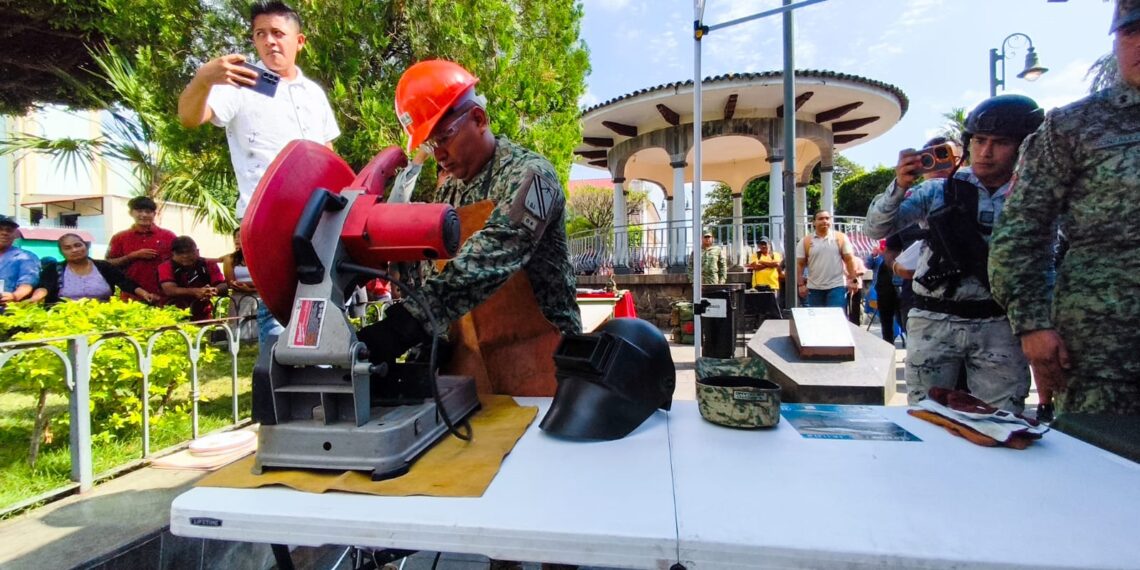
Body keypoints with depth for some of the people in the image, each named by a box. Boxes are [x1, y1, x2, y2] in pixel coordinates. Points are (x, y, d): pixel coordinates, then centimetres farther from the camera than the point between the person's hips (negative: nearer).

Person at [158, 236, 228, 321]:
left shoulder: (209, 265, -1)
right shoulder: (166, 267, -4)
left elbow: (223, 286, -11)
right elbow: (169, 290, -19)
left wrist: (214, 290, -34)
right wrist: (195, 292, -35)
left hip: (203, 317, 1)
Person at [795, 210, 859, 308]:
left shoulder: (841, 238, 2)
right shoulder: (805, 241, 1)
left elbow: (849, 260, 2)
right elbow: (799, 264, 2)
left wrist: (853, 280, -3)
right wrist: (801, 284, -4)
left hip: (837, 286, -1)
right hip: (814, 288, 1)